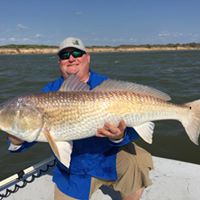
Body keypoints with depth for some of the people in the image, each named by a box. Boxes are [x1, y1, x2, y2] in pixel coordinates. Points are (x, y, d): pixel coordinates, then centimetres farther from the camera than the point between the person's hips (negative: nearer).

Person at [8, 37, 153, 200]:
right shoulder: (50, 92, -3)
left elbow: (130, 127, -13)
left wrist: (119, 136, -36)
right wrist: (18, 141, -28)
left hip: (110, 157, -1)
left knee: (137, 161, -25)